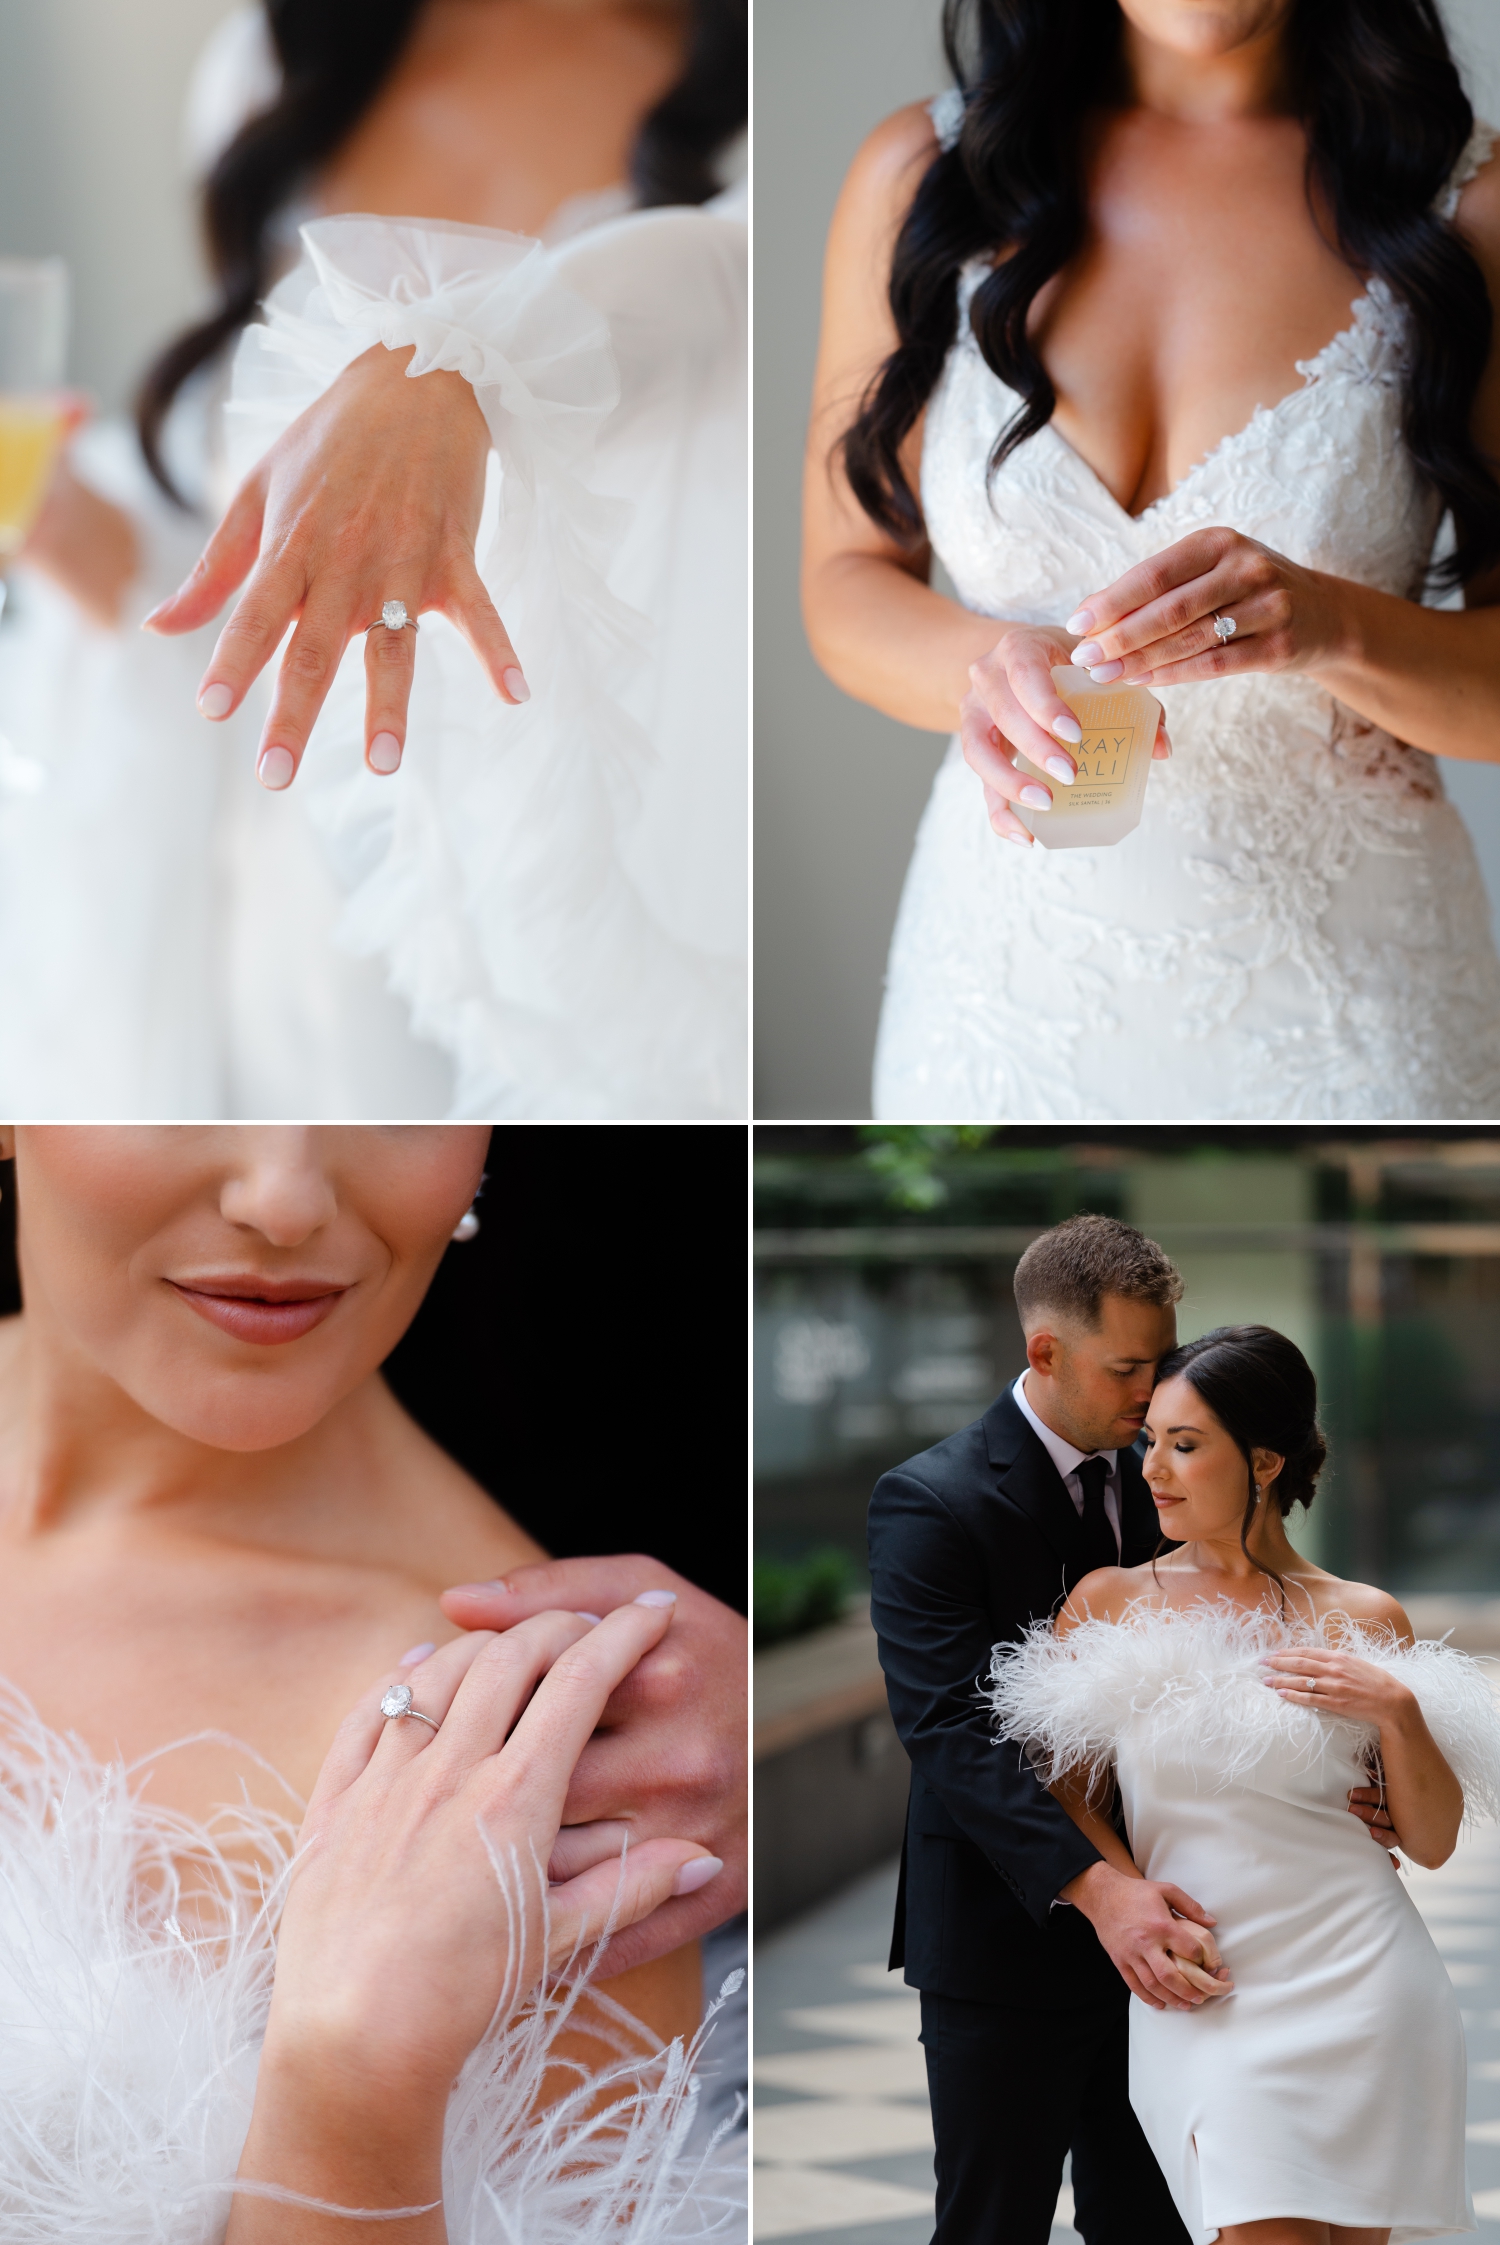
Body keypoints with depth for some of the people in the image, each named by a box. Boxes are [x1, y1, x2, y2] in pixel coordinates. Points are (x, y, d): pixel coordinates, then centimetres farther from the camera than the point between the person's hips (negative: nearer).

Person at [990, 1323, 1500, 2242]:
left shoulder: (1364, 1620, 4)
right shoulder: (1110, 1602, 6)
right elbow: (1062, 1794, 8)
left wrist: (1398, 1710, -8)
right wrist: (1136, 1906, -7)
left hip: (1359, 1980, 0)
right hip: (1206, 1991, 0)